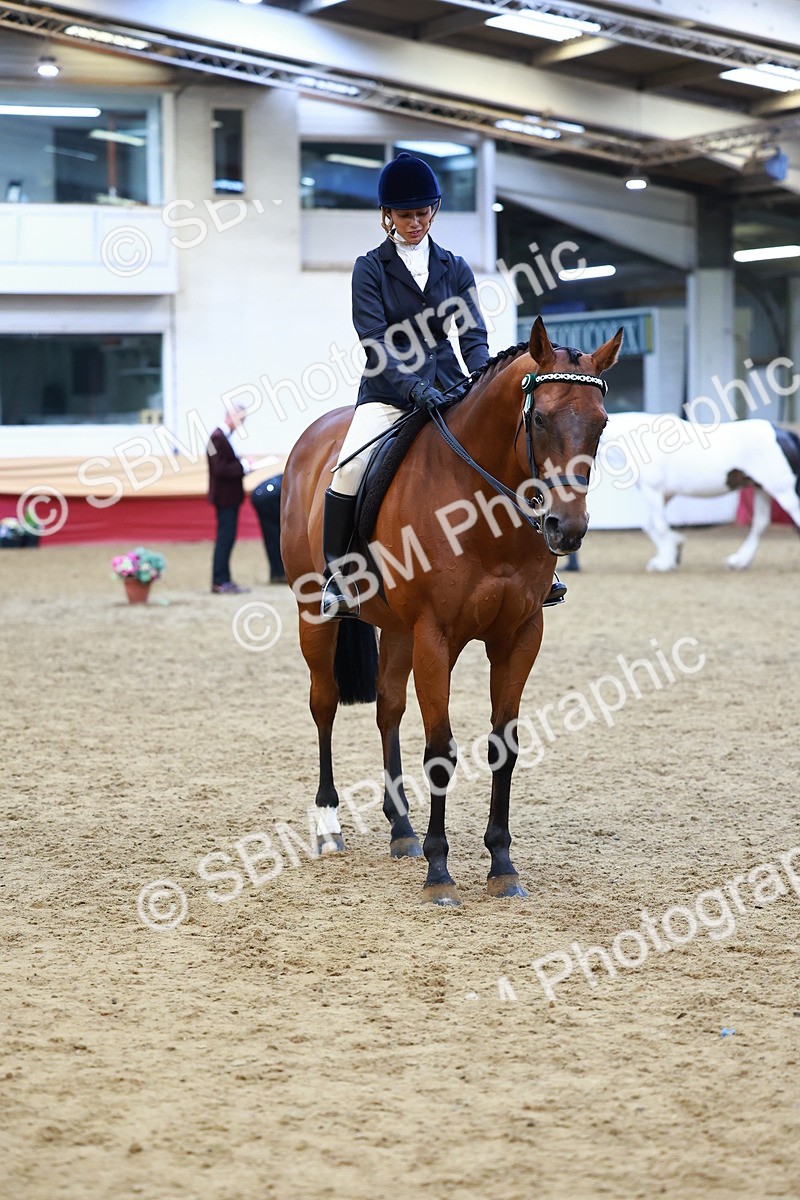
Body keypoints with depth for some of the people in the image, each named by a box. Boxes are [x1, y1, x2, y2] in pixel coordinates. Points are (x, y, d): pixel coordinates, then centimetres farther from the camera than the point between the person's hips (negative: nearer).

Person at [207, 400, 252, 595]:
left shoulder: (223, 437, 14)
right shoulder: (218, 438, -17)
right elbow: (221, 469, -23)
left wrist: (243, 464, 5)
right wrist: (243, 466, -15)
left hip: (229, 497, 10)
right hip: (225, 497, -10)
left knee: (227, 539, 12)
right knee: (225, 538, -7)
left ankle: (223, 581, 16)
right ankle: (220, 582, -4)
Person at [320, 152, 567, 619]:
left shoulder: (454, 268, 11)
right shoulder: (371, 269, 0)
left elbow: (473, 335, 3)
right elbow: (375, 345, -10)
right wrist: (413, 387, -26)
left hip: (446, 387, 3)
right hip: (388, 392, -3)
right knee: (351, 466, -27)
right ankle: (336, 578, -17)